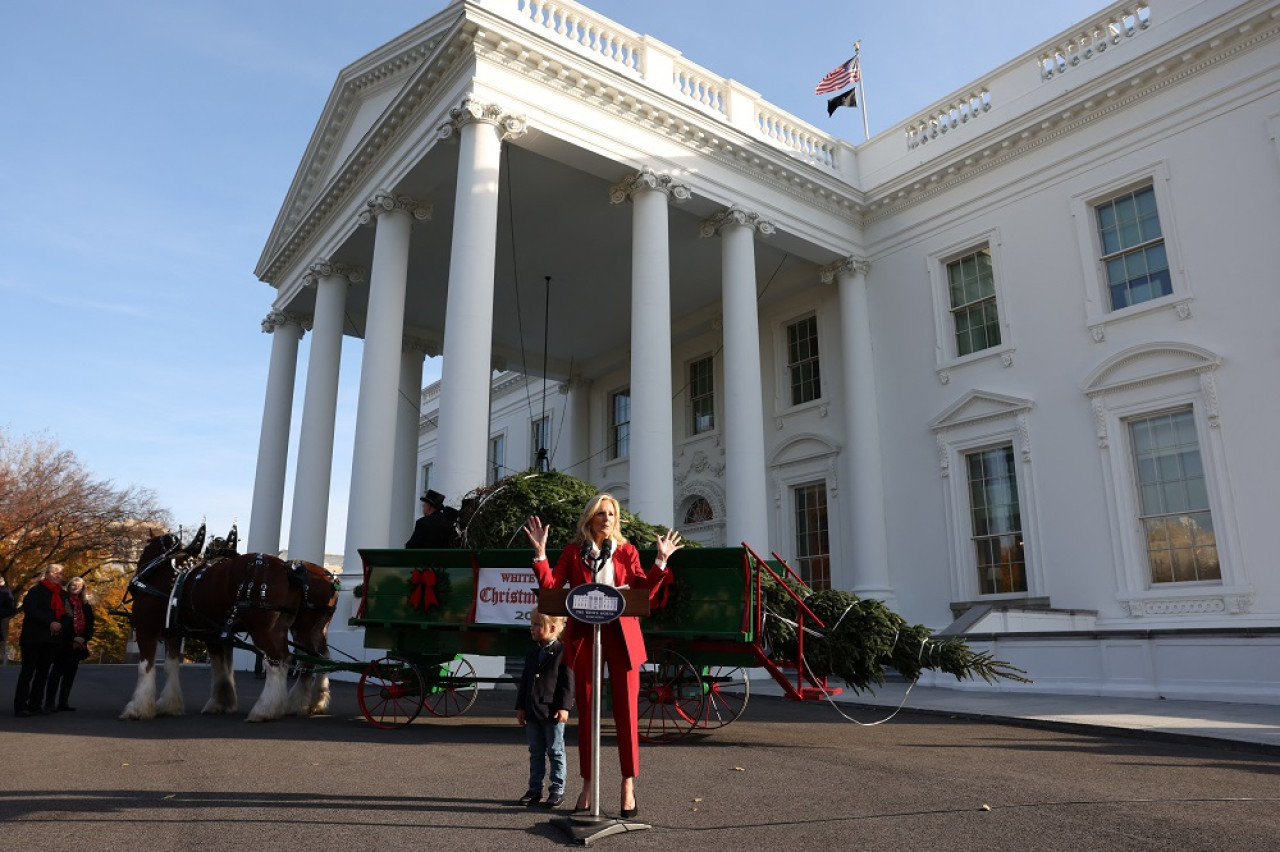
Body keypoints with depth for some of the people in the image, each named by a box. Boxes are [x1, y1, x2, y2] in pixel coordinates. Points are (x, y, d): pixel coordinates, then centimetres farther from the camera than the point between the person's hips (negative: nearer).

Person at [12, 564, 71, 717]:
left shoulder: (62, 594, 17)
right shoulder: (37, 590, -1)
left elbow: (67, 615, 14)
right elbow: (30, 609, -14)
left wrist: (60, 624, -8)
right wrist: (50, 623, -20)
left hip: (52, 639, 6)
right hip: (33, 638, -6)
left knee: (43, 673, 6)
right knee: (28, 671, -5)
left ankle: (34, 706, 10)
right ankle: (20, 706, -2)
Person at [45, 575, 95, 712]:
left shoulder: (86, 605, 13)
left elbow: (90, 624, 13)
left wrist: (84, 638, -5)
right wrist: (71, 639, -13)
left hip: (78, 644, 5)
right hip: (63, 643, -5)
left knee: (70, 673, 8)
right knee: (57, 671, -6)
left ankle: (63, 702, 14)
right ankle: (50, 703, -3)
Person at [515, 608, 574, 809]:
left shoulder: (562, 651, -10)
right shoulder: (532, 652, 10)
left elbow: (568, 682, -11)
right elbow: (525, 680, 13)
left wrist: (564, 707, -16)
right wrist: (520, 707, 10)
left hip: (553, 711, -6)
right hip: (532, 710, 6)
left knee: (555, 751, 4)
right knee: (536, 752, 14)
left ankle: (557, 790, 13)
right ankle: (535, 789, 23)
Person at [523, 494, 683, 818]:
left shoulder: (626, 551, 9)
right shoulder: (573, 552, 8)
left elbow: (645, 592, 0)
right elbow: (550, 586, -2)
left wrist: (661, 562, -8)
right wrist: (540, 552, -10)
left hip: (622, 637, 0)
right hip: (584, 637, 0)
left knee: (626, 712, 1)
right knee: (586, 712, 7)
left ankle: (628, 787, 12)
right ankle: (587, 785, 20)